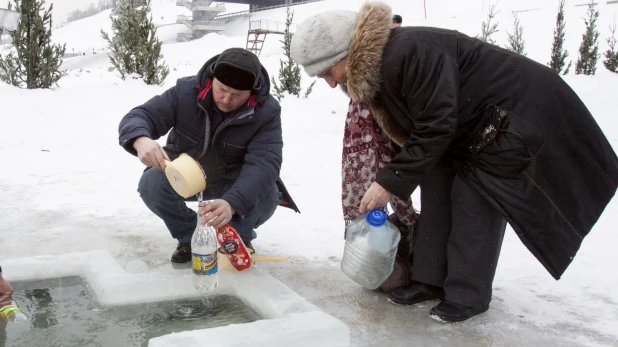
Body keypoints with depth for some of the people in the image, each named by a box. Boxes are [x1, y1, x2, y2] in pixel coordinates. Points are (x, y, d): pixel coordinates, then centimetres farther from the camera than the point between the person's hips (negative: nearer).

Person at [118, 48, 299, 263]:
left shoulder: (267, 111, -25)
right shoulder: (186, 91, -21)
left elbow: (263, 164, -36)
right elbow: (137, 117, -21)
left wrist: (232, 203, -55)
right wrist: (141, 140, -49)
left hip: (233, 184, -1)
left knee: (266, 197, -29)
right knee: (151, 184, -27)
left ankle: (239, 237, 7)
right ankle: (189, 236, 2)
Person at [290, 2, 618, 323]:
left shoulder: (409, 53, -33)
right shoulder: (376, 70, -1)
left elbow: (434, 128, -31)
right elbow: (405, 133, 7)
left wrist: (389, 182, -25)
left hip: (520, 111, -9)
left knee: (474, 200, -12)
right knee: (437, 184, 4)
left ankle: (468, 296, 1)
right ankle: (431, 279, 13)